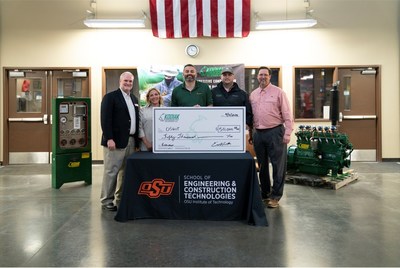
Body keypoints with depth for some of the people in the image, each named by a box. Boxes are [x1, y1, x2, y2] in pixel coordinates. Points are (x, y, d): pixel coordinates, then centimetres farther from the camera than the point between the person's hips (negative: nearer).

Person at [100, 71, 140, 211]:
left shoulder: (134, 99, 18)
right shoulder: (110, 97, -4)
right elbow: (105, 119, -12)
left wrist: (137, 139, 12)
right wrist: (109, 139, -19)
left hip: (131, 141, 7)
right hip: (116, 141, -7)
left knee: (126, 171, 10)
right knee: (111, 171, -1)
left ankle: (121, 199, 20)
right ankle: (106, 201, 9)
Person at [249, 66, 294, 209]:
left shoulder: (278, 92, -2)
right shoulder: (253, 94, 13)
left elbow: (287, 114, -6)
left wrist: (287, 133, -12)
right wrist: (251, 133, 12)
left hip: (275, 132, -5)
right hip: (258, 133, 5)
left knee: (278, 165, 0)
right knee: (262, 165, 13)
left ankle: (275, 196, 10)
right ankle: (265, 194, 25)